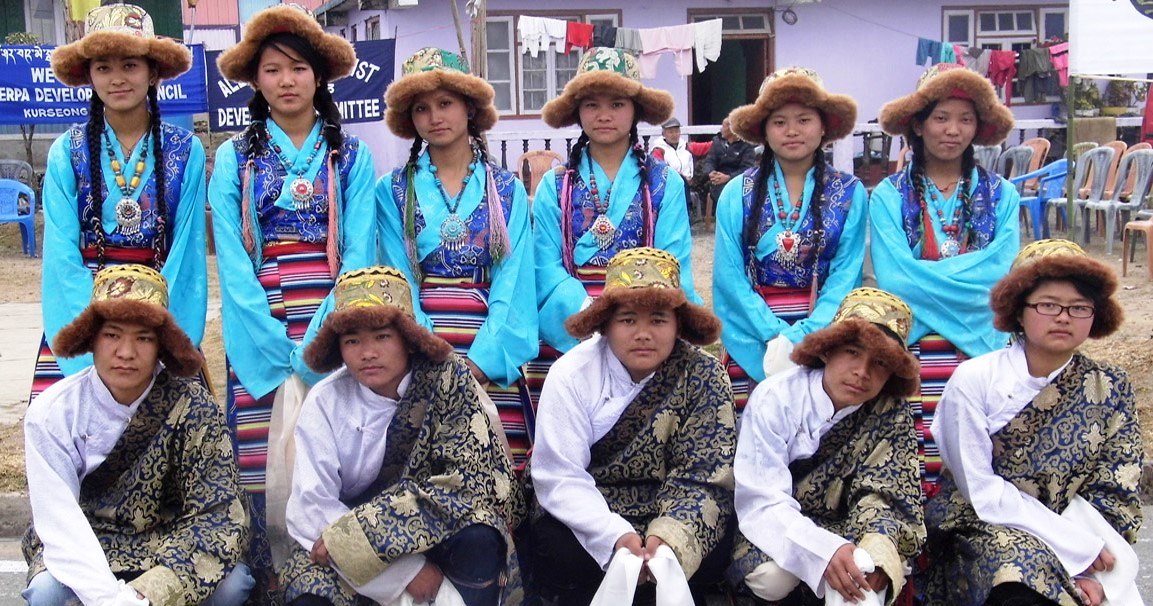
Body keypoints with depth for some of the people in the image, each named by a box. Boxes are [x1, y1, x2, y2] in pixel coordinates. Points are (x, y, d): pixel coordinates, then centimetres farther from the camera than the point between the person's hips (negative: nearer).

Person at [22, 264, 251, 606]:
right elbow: (61, 526, -21)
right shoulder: (52, 413, -14)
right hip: (83, 551, 0)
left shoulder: (192, 406, -15)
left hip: (170, 544, 1)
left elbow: (219, 515, -19)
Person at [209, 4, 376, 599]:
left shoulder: (352, 156, 7)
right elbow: (232, 263, 0)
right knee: (264, 462, -3)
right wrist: (280, 355, -11)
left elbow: (359, 255, -1)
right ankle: (269, 581, 11)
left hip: (334, 330, 0)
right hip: (260, 335, 0)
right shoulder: (234, 159, 8)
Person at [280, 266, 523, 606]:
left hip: (438, 530, 0)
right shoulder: (325, 402, -9)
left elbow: (466, 481, -20)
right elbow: (312, 507, -17)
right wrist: (405, 569, -27)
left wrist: (349, 537, -24)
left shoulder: (446, 378, -14)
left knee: (478, 539, -31)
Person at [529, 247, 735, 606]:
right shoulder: (571, 375, -12)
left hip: (668, 515, 1)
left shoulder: (704, 377, -10)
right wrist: (615, 536, -34)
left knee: (714, 551, -28)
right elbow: (560, 476, -17)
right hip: (587, 516, -1)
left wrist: (671, 537, -33)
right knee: (561, 554, -30)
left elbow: (703, 476, -13)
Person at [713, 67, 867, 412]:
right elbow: (730, 276, -1)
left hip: (824, 329, 0)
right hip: (754, 336, 0)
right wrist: (775, 335, -14)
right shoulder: (737, 194, 5)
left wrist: (799, 338, -14)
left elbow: (845, 278, -1)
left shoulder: (850, 194, 5)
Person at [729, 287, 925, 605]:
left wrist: (877, 552, -37)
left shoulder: (892, 414, -11)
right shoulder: (775, 399, -20)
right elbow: (762, 502, -26)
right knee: (774, 575, -31)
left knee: (868, 571, -30)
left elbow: (884, 494, -13)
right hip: (777, 529, -1)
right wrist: (824, 551, -45)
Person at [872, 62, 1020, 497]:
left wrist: (926, 275, -10)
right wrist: (968, 273, -7)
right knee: (920, 453, -8)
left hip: (981, 343, 2)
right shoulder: (889, 196, 4)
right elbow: (894, 277, -8)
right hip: (911, 345, -2)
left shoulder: (1000, 195, 11)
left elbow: (1001, 271, -3)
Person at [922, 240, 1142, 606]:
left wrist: (1089, 569, -14)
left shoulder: (1110, 390, 4)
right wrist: (1076, 546, -15)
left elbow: (1116, 495, 2)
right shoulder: (974, 380, -7)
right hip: (983, 530, -3)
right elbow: (982, 493, -9)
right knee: (1026, 568, -33)